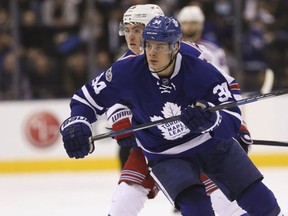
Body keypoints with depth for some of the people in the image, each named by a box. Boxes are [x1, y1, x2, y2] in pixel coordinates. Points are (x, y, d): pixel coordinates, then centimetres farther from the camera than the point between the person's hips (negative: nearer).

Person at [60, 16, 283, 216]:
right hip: (167, 156, -1)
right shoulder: (127, 72, -22)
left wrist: (211, 120, -46)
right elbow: (86, 98, -8)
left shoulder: (202, 72, -25)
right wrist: (76, 124, -27)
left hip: (213, 143, 1)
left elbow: (233, 120, -25)